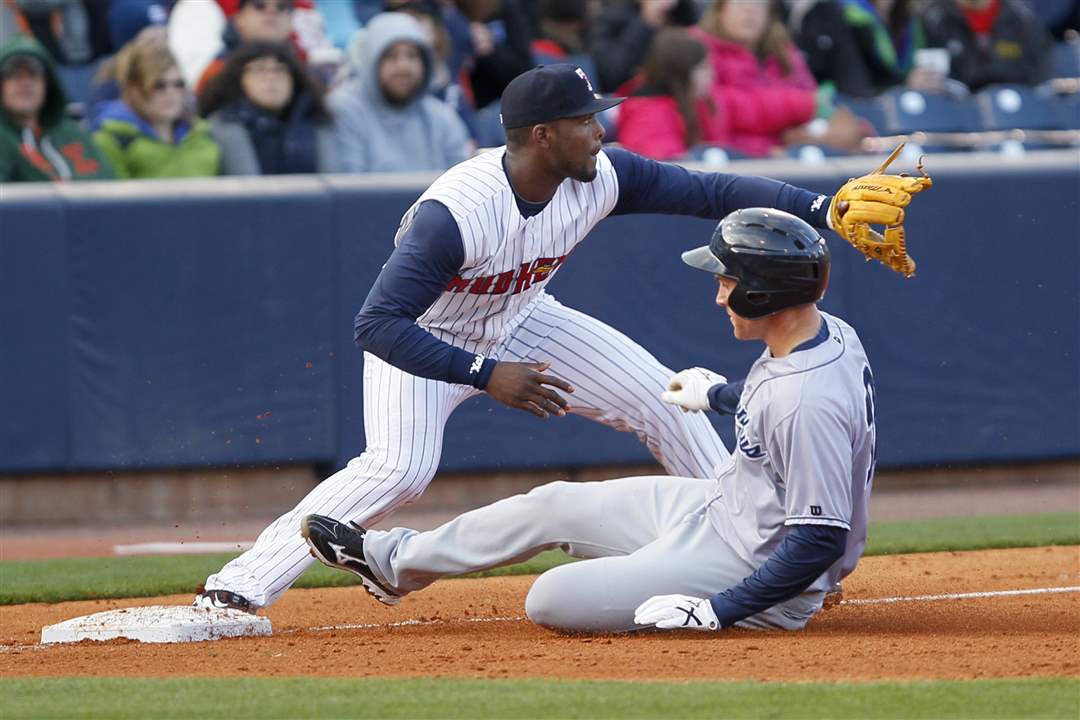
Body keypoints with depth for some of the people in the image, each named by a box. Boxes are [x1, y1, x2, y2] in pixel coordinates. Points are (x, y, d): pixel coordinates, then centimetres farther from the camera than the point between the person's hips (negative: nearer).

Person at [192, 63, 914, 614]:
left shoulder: (601, 178, -20)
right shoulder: (455, 212, -38)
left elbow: (711, 191, -15)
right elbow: (376, 324, -40)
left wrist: (823, 208, -26)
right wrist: (487, 377, -44)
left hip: (520, 325, 6)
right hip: (426, 342, -6)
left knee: (665, 400, -1)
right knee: (400, 469, -30)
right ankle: (239, 588, -25)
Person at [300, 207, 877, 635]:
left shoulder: (808, 403, -35)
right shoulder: (829, 332, -4)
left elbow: (820, 542, -33)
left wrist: (715, 612, -29)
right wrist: (719, 395, 36)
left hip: (751, 568, -10)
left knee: (550, 601, -15)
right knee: (555, 505, 18)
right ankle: (394, 561, 35)